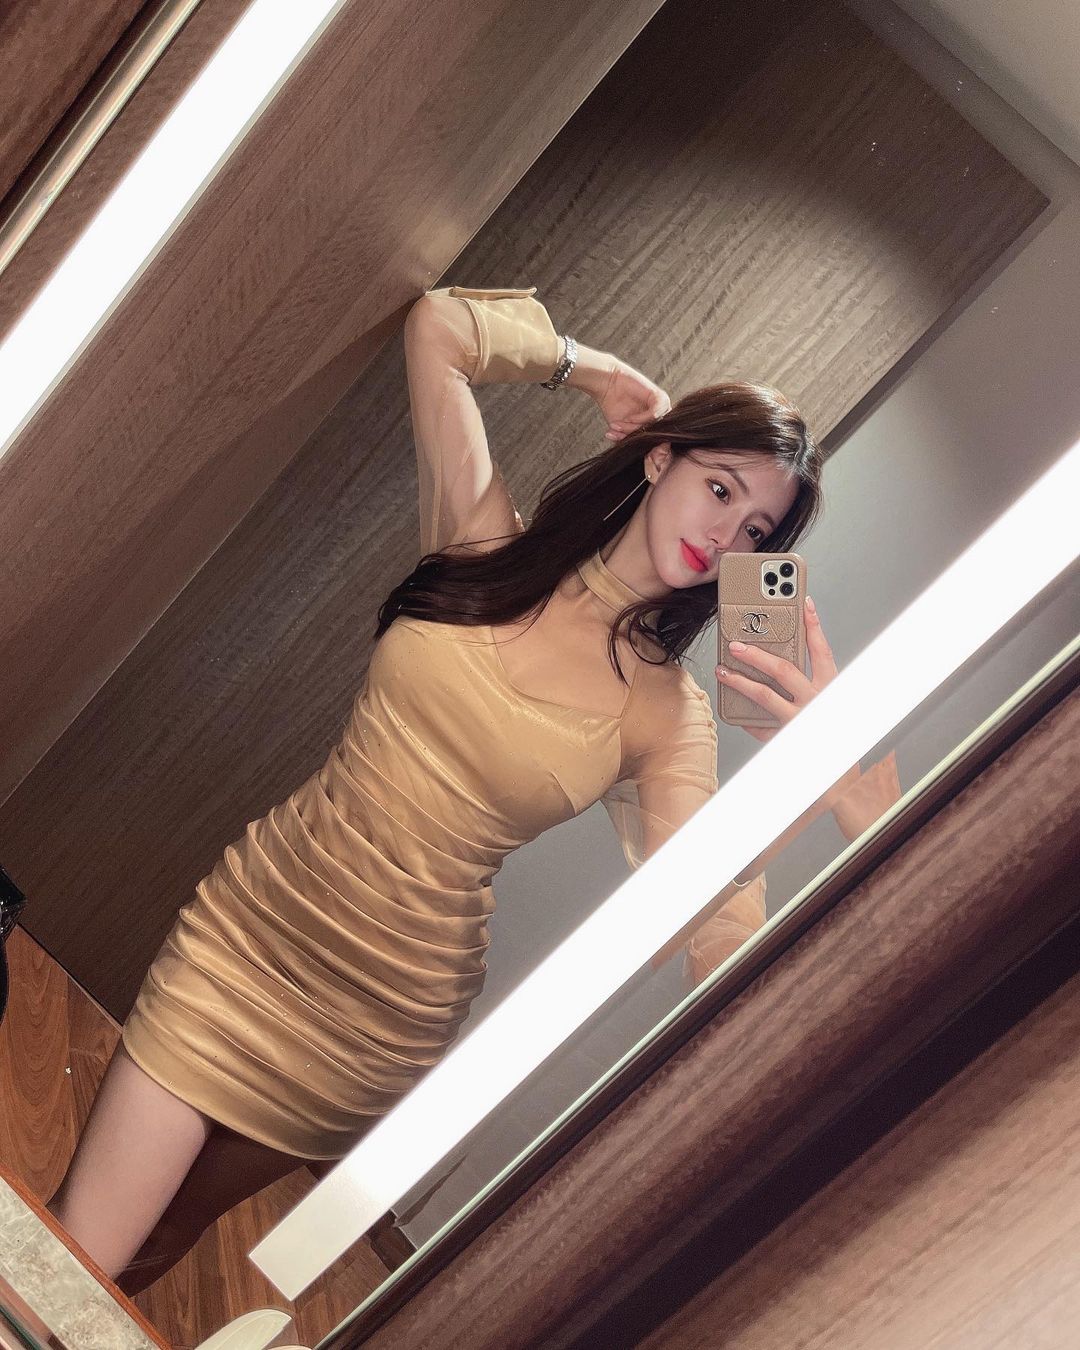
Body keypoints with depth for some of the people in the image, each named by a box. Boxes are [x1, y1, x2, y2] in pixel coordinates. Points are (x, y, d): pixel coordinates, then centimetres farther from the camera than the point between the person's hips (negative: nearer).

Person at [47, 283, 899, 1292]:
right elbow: (436, 324, -5)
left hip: (387, 1015, 0)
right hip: (246, 930, 0)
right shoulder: (489, 539, -4)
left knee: (144, 1258, 16)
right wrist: (590, 367, 1)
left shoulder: (668, 713, -7)